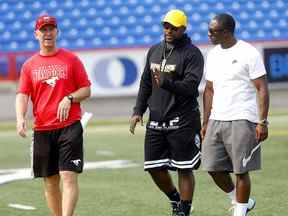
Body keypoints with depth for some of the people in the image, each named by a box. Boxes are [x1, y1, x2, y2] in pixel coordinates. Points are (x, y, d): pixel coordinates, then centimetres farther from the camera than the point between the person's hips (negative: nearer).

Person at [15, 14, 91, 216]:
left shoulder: (71, 59, 5)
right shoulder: (29, 65, 10)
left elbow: (86, 90, 6)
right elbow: (22, 95, 1)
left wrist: (69, 99, -14)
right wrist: (20, 118, -17)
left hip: (70, 126, -3)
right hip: (42, 129, 3)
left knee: (69, 177, -13)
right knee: (50, 181, 9)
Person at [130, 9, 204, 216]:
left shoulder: (192, 53, -7)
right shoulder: (154, 51, 13)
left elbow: (190, 86, -18)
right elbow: (145, 84, 19)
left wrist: (166, 84, -33)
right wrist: (138, 111, 10)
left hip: (182, 121, -6)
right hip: (156, 120, 6)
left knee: (184, 168, -1)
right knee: (154, 167, 7)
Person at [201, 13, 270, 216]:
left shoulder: (249, 53, -8)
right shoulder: (213, 55, 12)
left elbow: (262, 89, -9)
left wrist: (262, 122, -15)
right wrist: (205, 123, 14)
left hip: (242, 120, -7)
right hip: (216, 120, 7)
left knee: (241, 170, -3)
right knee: (213, 167, 4)